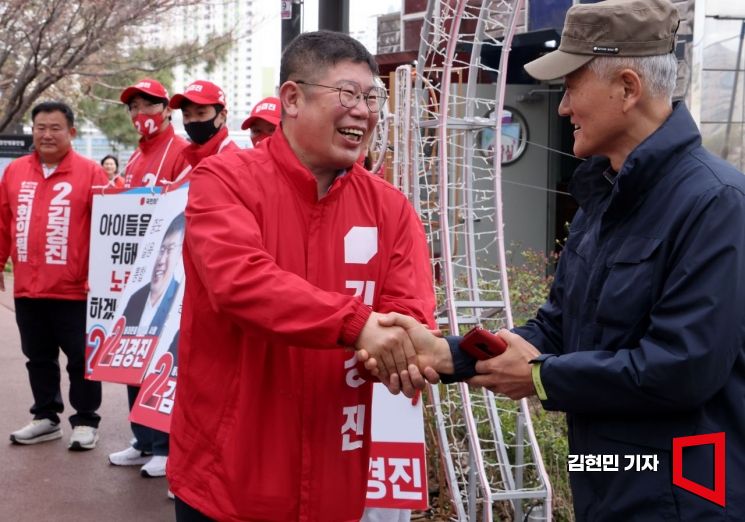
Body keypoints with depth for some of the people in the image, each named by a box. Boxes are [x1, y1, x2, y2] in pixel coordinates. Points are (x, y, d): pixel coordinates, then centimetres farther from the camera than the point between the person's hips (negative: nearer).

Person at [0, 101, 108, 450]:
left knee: (81, 358, 5)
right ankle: (46, 417, 30)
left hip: (74, 289, -5)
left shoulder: (90, 172, -5)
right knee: (38, 358, 16)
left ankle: (85, 421, 18)